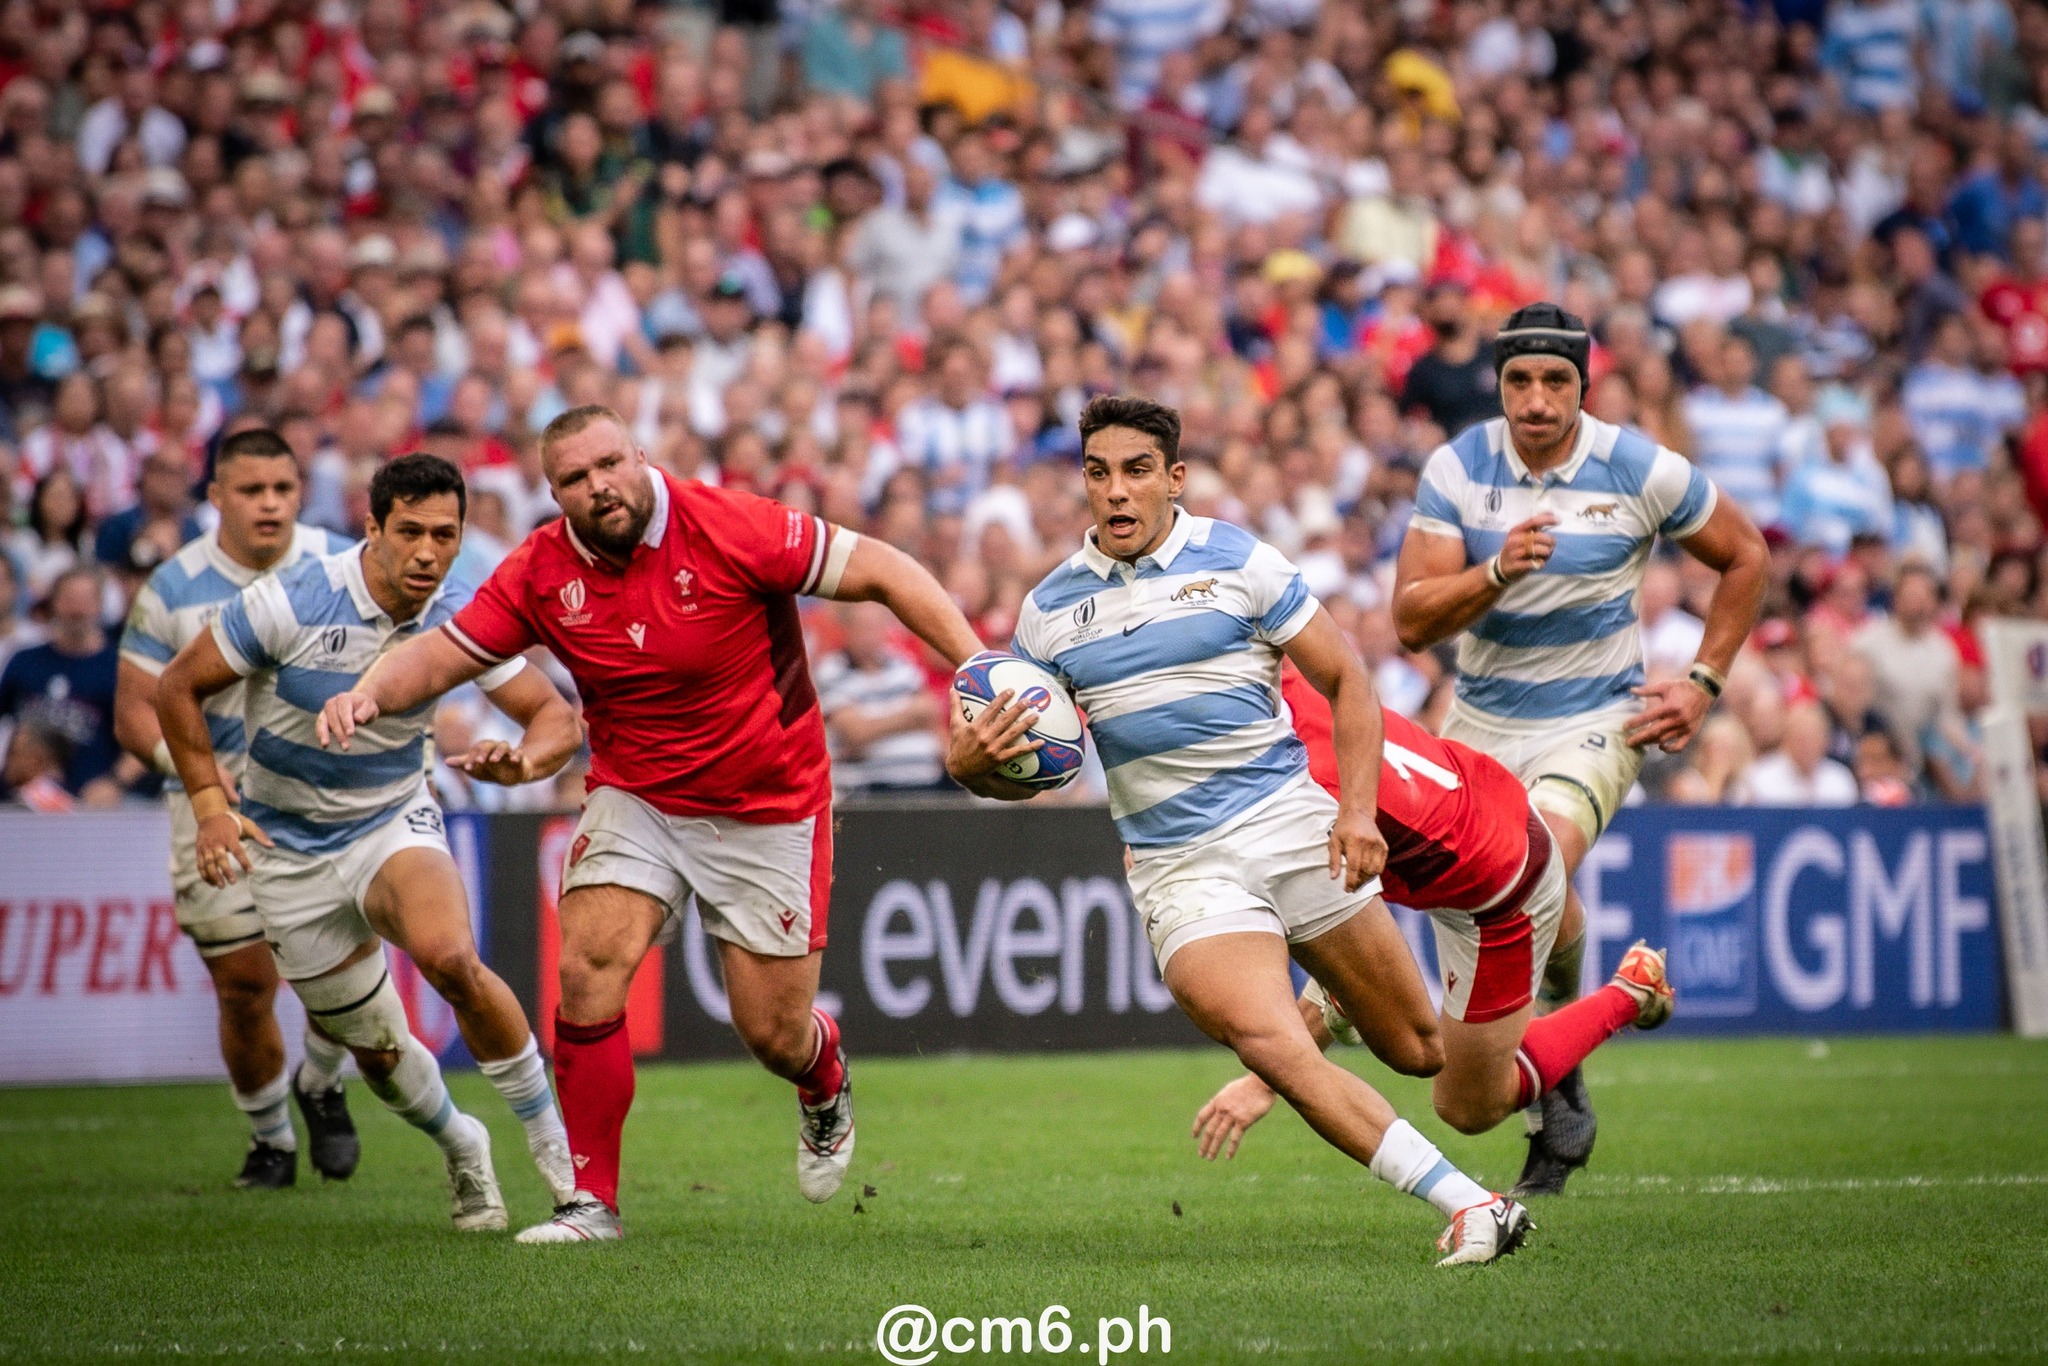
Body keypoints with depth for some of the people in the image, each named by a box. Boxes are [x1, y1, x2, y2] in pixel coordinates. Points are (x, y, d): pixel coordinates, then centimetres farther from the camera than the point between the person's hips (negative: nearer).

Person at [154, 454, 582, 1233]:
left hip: (396, 823, 0)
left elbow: (556, 717, -8)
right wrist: (210, 803, -16)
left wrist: (523, 760, -31)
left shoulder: (461, 616, -12)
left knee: (449, 958, -32)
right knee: (375, 1052, 5)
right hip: (290, 852, 0)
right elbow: (178, 688, -9)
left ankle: (548, 1133, -13)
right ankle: (460, 1150, 37)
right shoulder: (291, 603, -21)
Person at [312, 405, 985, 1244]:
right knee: (588, 970, -19)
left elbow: (881, 571, -16)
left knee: (772, 1033, 1)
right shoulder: (542, 575, -8)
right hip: (635, 798, 3)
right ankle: (591, 1198, -7)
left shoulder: (732, 530, -20)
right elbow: (441, 655, -3)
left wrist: (975, 663, -24)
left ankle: (826, 1080, 41)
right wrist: (369, 693, -25)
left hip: (770, 808, -3)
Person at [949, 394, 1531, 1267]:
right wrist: (973, 765, -12)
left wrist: (1358, 809, -10)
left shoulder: (1237, 562, -1)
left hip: (1291, 828, 0)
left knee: (1421, 1051, 5)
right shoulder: (1049, 608, 6)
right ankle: (1465, 1203, -23)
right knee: (1270, 1047, -25)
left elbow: (1347, 680, 3)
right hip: (1178, 867, 0)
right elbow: (1035, 769, 11)